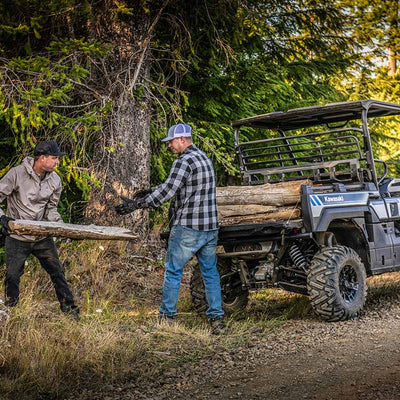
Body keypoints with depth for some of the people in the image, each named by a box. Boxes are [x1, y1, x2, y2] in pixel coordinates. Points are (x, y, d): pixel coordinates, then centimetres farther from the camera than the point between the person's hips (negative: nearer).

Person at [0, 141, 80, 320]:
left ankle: (69, 309, 17)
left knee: (57, 272, 5)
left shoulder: (54, 180, 0)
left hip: (42, 236, 4)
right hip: (17, 237, -3)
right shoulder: (17, 174, -15)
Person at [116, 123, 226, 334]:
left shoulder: (184, 161, -13)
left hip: (187, 228, -8)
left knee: (173, 271, 4)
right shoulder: (203, 157, 16)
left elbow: (168, 190, -21)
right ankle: (217, 319, 10)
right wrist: (150, 191, 22)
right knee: (210, 272, 11)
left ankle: (166, 317, 10)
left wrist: (136, 204, -18)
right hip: (210, 227, 8)